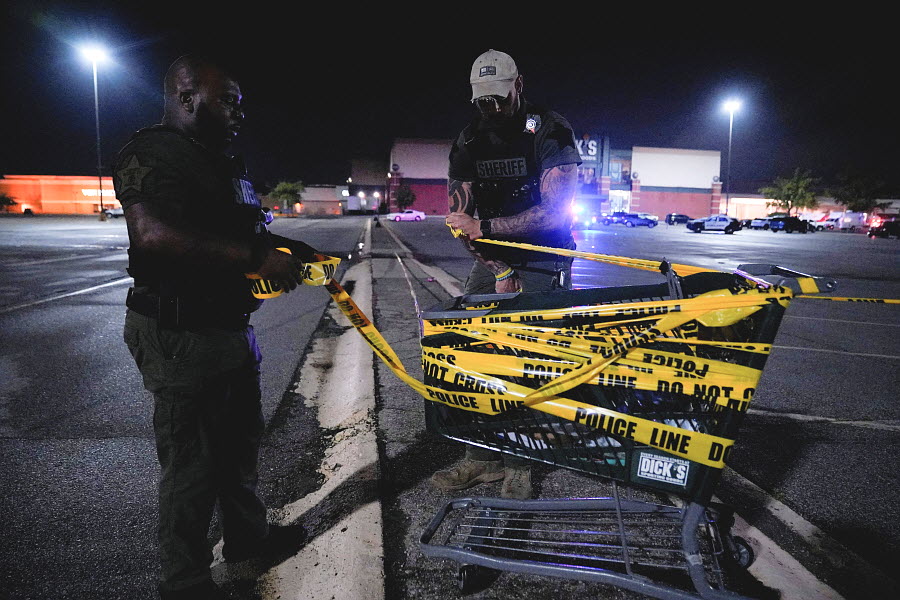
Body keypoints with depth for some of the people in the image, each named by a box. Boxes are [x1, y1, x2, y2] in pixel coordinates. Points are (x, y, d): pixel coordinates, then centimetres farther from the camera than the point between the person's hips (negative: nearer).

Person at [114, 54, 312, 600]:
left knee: (241, 441, 23)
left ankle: (247, 533, 44)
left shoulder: (224, 164, 17)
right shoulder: (152, 154, -15)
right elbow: (153, 232, -32)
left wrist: (289, 249, 12)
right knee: (191, 463, 3)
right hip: (180, 335, -10)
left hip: (232, 328, 10)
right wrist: (254, 256, -32)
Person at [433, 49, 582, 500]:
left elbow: (553, 212, -21)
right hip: (493, 260, 5)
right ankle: (481, 457, 12)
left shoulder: (551, 132, -12)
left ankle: (518, 463, 11)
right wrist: (500, 271, -14)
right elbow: (461, 218, -3)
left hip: (544, 262, -4)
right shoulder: (468, 143, 2)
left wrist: (483, 227, -24)